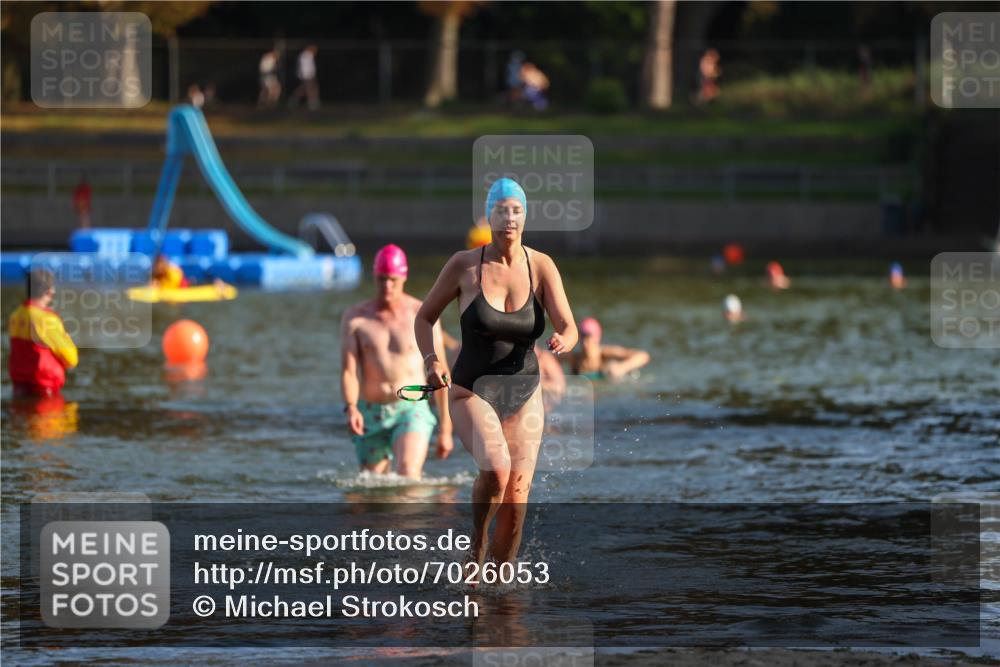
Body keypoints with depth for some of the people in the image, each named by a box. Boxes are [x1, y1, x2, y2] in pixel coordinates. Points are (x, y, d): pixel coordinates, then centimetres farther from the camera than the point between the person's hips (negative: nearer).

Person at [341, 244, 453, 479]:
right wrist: (351, 408, -27)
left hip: (412, 410, -2)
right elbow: (348, 371, -6)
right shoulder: (355, 318, 2)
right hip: (370, 416, 2)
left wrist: (446, 429, 4)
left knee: (408, 474, -28)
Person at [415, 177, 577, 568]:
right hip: (472, 392, -2)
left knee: (516, 502, -2)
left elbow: (569, 328, -11)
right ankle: (476, 548, -6)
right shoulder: (464, 265, -7)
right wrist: (431, 359, -12)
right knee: (495, 468, -30)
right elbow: (425, 318, 5)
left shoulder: (541, 267, -5)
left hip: (523, 397, 2)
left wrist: (563, 341, -34)